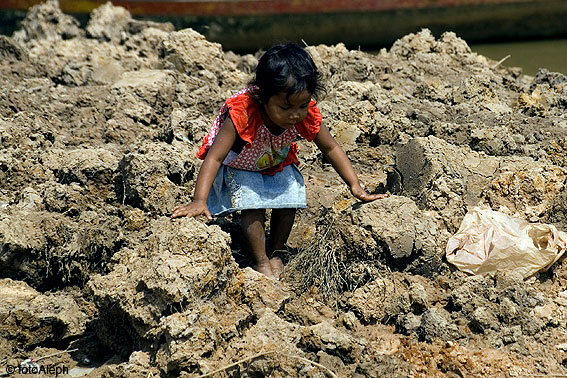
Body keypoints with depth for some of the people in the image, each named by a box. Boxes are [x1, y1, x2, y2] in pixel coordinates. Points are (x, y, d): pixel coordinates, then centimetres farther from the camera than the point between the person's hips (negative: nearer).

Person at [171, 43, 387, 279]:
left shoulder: (306, 115, -27)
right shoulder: (242, 114, -41)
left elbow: (331, 149, -10)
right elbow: (214, 158, -41)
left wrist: (356, 188, -13)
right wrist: (199, 201, -51)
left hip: (278, 165, 4)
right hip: (239, 168, -4)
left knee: (289, 201, -13)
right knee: (252, 204, -23)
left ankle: (275, 253, 11)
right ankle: (260, 262, -5)